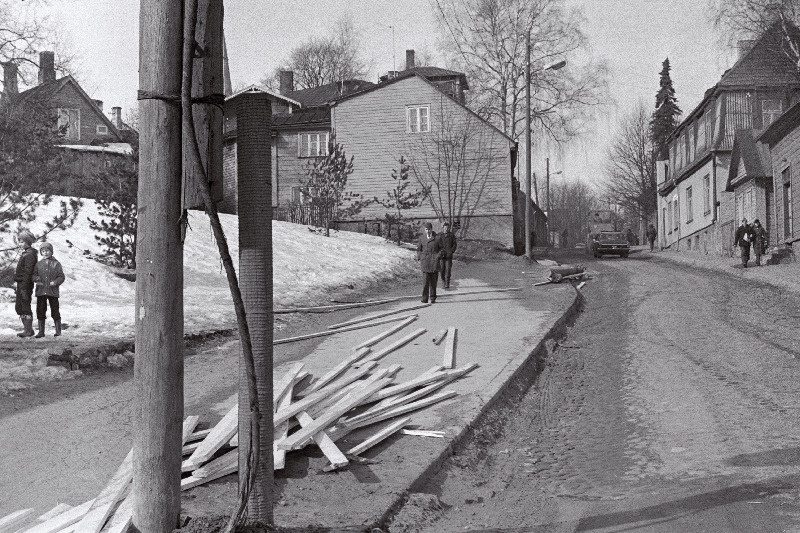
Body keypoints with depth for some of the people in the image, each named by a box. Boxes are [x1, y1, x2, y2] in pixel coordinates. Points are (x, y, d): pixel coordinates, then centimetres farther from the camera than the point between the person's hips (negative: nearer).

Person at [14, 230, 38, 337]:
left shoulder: (29, 255, -16)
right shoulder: (26, 253, 15)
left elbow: (27, 272, -20)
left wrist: (24, 288, -23)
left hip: (24, 284, -10)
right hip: (21, 284, 10)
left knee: (25, 307, -4)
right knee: (19, 307, 14)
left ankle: (29, 330, 2)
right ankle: (27, 328, 21)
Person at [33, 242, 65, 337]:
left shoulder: (56, 264, 2)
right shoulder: (39, 264, 10)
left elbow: (61, 277, 0)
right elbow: (34, 275, 10)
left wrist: (55, 282, -18)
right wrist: (37, 279, -11)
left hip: (53, 291, -3)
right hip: (41, 291, 3)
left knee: (55, 311, 1)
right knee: (40, 311, 4)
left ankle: (58, 330, 11)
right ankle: (41, 331, 12)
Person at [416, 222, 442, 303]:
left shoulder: (437, 238, 2)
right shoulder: (422, 238, 8)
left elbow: (441, 248, 11)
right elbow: (418, 249, 18)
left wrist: (438, 256, -3)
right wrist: (419, 258, 6)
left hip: (434, 261, 0)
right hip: (425, 262, 0)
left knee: (433, 281, 4)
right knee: (426, 280, -10)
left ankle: (433, 298, 14)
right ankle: (424, 299, -9)